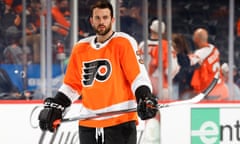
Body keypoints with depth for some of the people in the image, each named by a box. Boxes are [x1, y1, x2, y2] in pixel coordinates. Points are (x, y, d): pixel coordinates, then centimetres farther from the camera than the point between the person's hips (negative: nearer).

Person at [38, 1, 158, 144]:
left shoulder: (124, 43, -4)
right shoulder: (81, 48, 12)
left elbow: (138, 75, -10)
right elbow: (73, 84, 19)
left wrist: (144, 97, -26)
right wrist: (54, 106, 11)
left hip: (120, 121, -6)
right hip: (88, 124, 6)